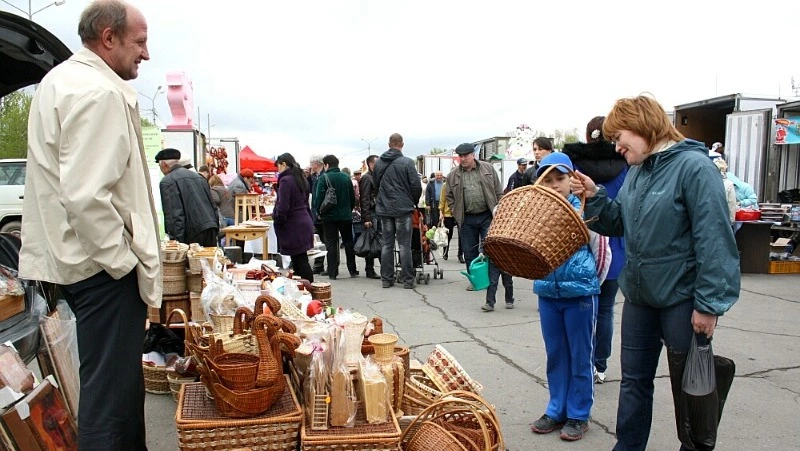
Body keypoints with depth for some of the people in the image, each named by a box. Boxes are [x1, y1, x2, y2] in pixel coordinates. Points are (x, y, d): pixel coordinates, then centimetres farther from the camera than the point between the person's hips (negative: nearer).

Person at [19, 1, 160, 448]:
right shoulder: (98, 92, -19)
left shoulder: (63, 79, 15)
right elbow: (87, 196, -28)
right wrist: (123, 261, -17)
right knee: (112, 388, 0)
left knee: (120, 378, 22)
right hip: (105, 264, -11)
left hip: (84, 257, 11)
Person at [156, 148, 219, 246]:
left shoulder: (167, 182, -4)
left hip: (193, 235, -7)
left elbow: (174, 215, -12)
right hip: (211, 231, 7)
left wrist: (175, 240, -12)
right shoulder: (198, 176, 19)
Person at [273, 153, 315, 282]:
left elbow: (283, 207, -19)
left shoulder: (285, 180, -14)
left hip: (294, 226, -9)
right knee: (301, 260, 12)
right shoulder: (301, 179, 14)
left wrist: (276, 217, -3)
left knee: (300, 262, -4)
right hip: (305, 222, 9)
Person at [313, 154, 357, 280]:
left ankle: (332, 272, 3)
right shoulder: (346, 177, 3)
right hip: (346, 215, 3)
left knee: (331, 243, 3)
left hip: (329, 216, -3)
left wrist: (318, 212, 0)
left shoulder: (324, 178, -9)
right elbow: (353, 197, 8)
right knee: (348, 242, 14)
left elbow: (319, 197, -13)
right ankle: (352, 270, 19)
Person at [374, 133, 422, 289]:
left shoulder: (378, 163, 4)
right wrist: (414, 202, 8)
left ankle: (386, 279, 12)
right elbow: (416, 186, -10)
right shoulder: (407, 162, -10)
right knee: (404, 245, 2)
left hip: (384, 209, 4)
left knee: (387, 244, 10)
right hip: (403, 208, -4)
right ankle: (407, 280, 4)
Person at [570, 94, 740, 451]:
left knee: (689, 382, 11)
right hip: (639, 294, 7)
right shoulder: (637, 170, 7)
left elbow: (713, 239, -20)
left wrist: (709, 303, -20)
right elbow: (620, 224, 11)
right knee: (634, 379, 16)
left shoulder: (693, 165, -17)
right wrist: (594, 197, -5)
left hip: (682, 298, -7)